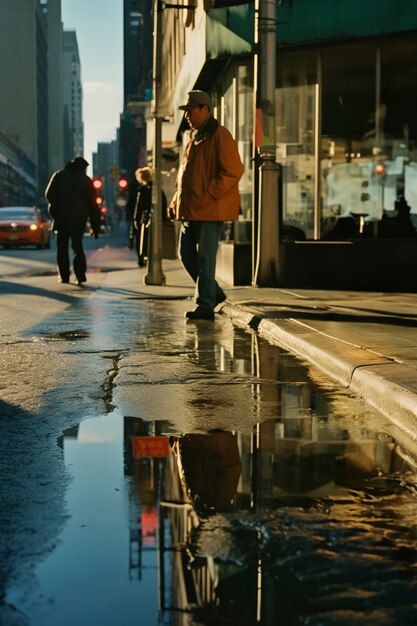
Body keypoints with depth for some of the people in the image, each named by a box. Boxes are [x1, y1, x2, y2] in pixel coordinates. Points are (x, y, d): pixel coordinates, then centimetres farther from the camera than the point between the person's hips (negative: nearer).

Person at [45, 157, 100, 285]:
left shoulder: (59, 176, 3)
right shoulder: (86, 180, 3)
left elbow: (49, 194, -4)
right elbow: (92, 203, 2)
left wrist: (56, 208, 12)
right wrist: (95, 225, 5)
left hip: (62, 217, -1)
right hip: (79, 219, 1)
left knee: (62, 247, 8)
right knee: (78, 246, 10)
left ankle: (64, 275, 3)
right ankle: (80, 275, -2)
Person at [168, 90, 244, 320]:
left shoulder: (220, 136, -9)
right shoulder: (195, 139, 19)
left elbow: (233, 172, -18)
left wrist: (207, 197, -21)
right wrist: (176, 202, 13)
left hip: (211, 210, -9)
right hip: (191, 210, 9)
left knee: (205, 257, -5)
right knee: (186, 254, 10)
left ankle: (206, 305, 2)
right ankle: (213, 292, 24)